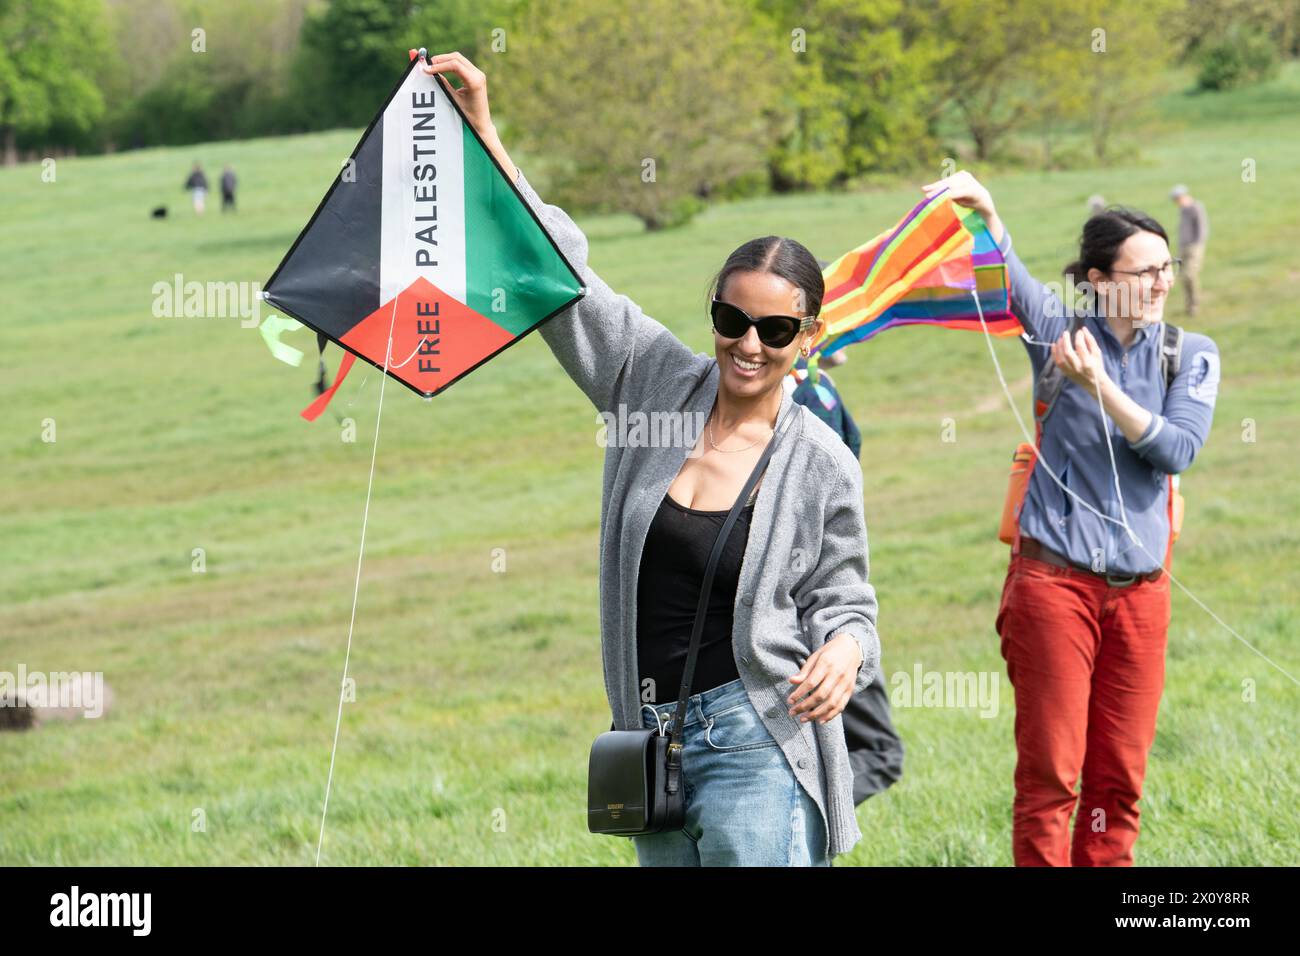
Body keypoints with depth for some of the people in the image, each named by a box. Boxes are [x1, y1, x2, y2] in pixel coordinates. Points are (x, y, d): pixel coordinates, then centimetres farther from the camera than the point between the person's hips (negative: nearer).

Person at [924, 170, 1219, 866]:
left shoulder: (1192, 356, 7)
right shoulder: (1061, 334, 1)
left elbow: (1176, 449, -7)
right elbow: (1010, 278, -17)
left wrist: (1099, 387, -18)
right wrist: (985, 212, -37)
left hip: (1140, 591, 3)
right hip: (1054, 578, -3)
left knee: (1119, 779, 5)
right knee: (1049, 774, -4)